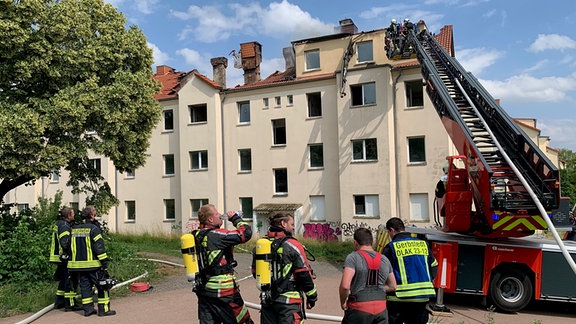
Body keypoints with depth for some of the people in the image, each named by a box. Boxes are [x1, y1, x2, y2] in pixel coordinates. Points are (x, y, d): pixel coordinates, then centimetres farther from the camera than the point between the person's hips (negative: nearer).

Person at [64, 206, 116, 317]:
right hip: (92, 264, -7)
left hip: (78, 264, 7)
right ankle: (103, 309, 2)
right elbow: (99, 247, -15)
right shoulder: (93, 228, -12)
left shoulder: (74, 229, 10)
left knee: (85, 286, 15)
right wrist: (104, 262, -13)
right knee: (103, 286, 2)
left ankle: (88, 309, 19)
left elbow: (65, 245, 13)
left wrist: (72, 256, 22)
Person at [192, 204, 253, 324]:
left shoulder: (196, 235, 5)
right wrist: (235, 218, -5)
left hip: (203, 290, 8)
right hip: (222, 292, -8)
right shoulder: (216, 235, -18)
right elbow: (246, 233, -18)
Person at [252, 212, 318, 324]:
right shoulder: (293, 245, -12)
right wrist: (312, 297, 3)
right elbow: (305, 274, -10)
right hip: (289, 300, -5)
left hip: (267, 299, 6)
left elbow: (255, 272, 13)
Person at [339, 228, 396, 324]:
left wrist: (343, 302, -3)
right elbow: (392, 286, 18)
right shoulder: (384, 260, 9)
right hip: (381, 309, 5)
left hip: (359, 309, -5)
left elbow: (345, 286, -20)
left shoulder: (353, 258, -10)